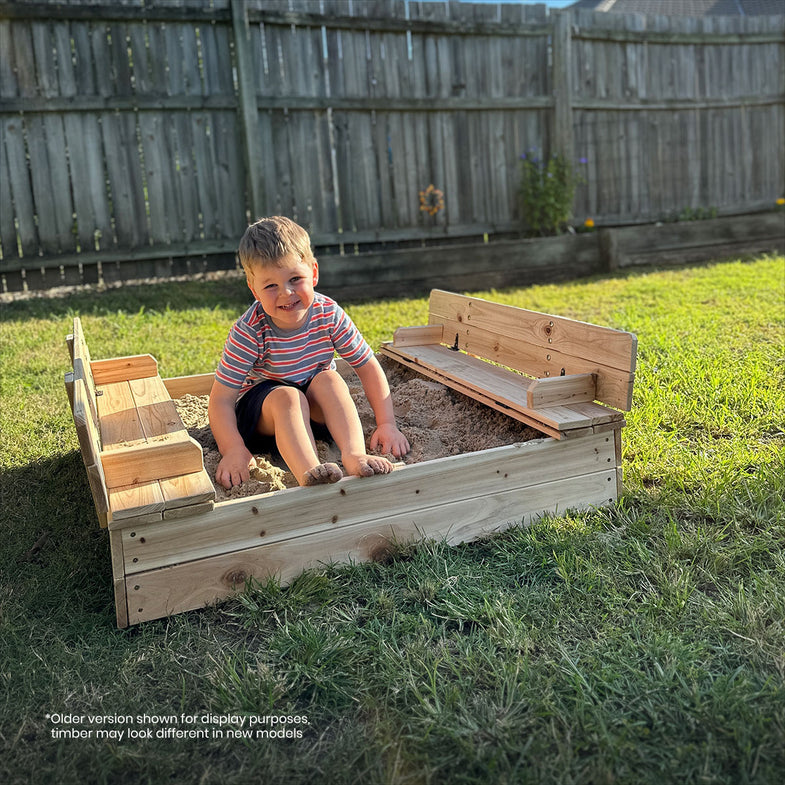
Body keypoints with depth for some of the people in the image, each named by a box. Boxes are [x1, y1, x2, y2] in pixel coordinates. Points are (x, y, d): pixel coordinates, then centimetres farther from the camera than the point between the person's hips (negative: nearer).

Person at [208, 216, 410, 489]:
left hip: (317, 405, 3)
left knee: (329, 379, -27)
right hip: (260, 406, -3)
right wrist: (234, 451, -36)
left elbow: (368, 367, -10)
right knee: (286, 396, -34)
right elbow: (221, 399, -22)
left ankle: (354, 454, -42)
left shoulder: (328, 314, -16)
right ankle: (307, 470, -54)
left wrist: (387, 423, -17)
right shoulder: (250, 332, -24)